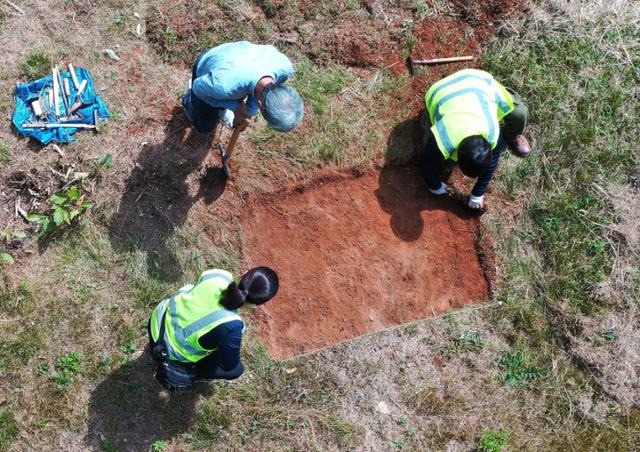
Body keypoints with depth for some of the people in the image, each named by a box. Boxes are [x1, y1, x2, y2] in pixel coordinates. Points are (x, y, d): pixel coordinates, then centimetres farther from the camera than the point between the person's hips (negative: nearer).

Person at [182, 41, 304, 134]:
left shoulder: (285, 67, -38)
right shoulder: (223, 85, -51)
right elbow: (198, 87, -26)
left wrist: (250, 111, -14)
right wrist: (234, 106, -24)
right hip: (205, 72, -3)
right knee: (205, 127, 15)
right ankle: (189, 100, 40)